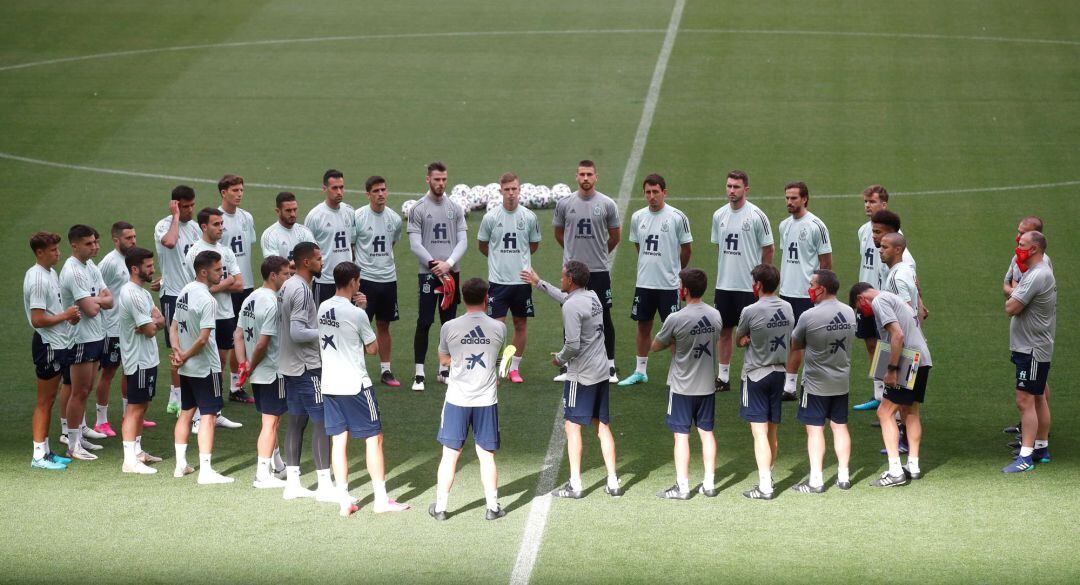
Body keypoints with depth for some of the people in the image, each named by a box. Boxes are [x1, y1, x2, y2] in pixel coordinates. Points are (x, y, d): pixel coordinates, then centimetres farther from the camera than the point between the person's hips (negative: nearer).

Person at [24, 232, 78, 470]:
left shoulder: (51, 273, 11)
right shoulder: (38, 279, -20)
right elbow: (38, 319, -24)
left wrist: (69, 314, 5)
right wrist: (65, 315, -15)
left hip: (58, 344, 10)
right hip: (48, 345, -10)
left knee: (49, 401, 14)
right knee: (44, 402, -4)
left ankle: (45, 451, 22)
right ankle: (39, 456, 0)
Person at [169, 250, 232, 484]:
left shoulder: (185, 292, 7)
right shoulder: (207, 300, -20)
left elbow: (174, 327, 10)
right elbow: (203, 339, -23)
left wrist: (178, 351, -3)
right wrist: (185, 357, -10)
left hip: (186, 368, 9)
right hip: (206, 368, -9)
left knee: (186, 412, 17)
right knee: (208, 416, -6)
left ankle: (181, 465, 23)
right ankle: (205, 471, -10)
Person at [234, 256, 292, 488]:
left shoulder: (250, 299, 8)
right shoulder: (272, 304, -19)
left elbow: (239, 335, 7)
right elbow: (262, 344, -22)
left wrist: (243, 364, 0)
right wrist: (251, 367, -10)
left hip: (258, 374, 9)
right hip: (273, 372, -9)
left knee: (271, 418, 22)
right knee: (270, 421, -2)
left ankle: (276, 462, 37)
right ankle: (263, 475, -1)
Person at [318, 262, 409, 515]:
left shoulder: (323, 309, 4)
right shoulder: (356, 314, -16)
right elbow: (372, 349, -4)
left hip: (329, 385, 6)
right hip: (355, 385, -6)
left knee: (339, 440, 8)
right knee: (374, 438, 3)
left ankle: (344, 500, 7)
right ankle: (381, 499, 4)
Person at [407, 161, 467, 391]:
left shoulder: (455, 209, 8)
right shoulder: (418, 209, -2)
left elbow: (462, 241, 3)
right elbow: (415, 244, -7)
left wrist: (448, 264, -12)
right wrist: (435, 265, -14)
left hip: (451, 273, 4)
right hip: (428, 273, -4)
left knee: (449, 322, 8)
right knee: (424, 323, -6)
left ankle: (444, 370, 18)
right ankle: (419, 374, -3)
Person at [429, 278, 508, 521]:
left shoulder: (449, 327, -8)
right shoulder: (498, 328, -6)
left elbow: (443, 359, 8)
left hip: (457, 400, 0)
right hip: (486, 400, 0)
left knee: (450, 455, 7)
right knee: (486, 456, 9)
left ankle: (440, 507, 12)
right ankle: (492, 507, 13)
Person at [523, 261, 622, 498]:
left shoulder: (571, 307, -17)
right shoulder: (593, 297, 9)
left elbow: (573, 345, -22)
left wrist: (559, 358, -2)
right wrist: (539, 283, 38)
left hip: (581, 375, -8)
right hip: (602, 372, 8)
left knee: (572, 425, -1)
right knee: (602, 425, 12)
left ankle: (575, 485, -2)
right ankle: (613, 483, 12)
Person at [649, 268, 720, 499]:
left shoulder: (675, 320, -19)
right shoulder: (715, 316, -2)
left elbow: (654, 347, -7)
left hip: (682, 387, -5)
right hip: (707, 385, 5)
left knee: (681, 435, 2)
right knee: (706, 432, 13)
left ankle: (682, 487, 5)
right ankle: (709, 483, 17)